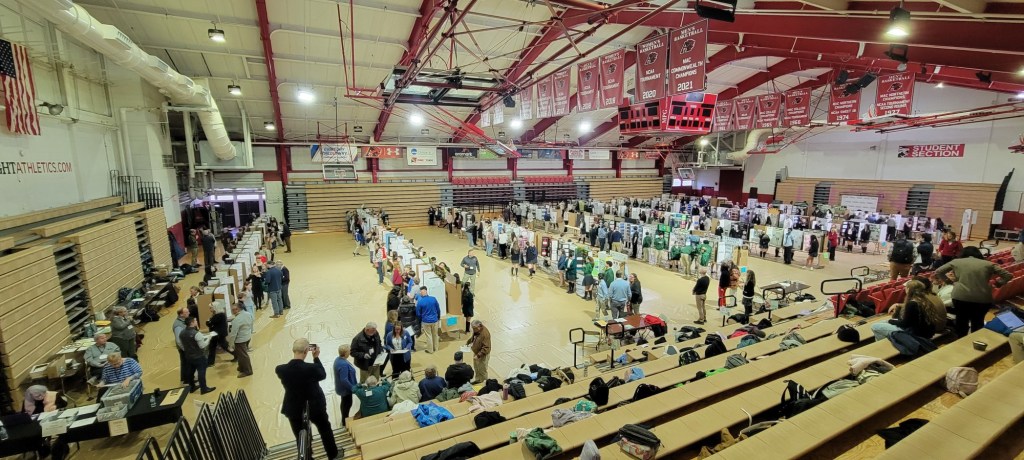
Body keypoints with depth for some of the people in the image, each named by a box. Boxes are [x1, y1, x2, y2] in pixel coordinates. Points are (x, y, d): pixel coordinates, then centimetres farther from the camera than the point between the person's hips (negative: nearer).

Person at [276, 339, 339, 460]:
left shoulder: (280, 369, -20)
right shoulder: (312, 368, -28)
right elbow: (323, 375, -7)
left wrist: (297, 355, -1)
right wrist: (316, 357, -5)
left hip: (295, 410, 2)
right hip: (315, 407, -1)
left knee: (300, 438, 22)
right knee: (326, 431, 24)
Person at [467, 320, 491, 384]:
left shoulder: (485, 334, -33)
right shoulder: (476, 330, -7)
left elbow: (486, 348, -31)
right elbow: (473, 337, 16)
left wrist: (478, 355, -32)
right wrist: (468, 342, 3)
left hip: (482, 355, -9)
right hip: (476, 353, 9)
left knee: (482, 370, 9)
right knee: (476, 367, 26)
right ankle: (478, 379, 48)